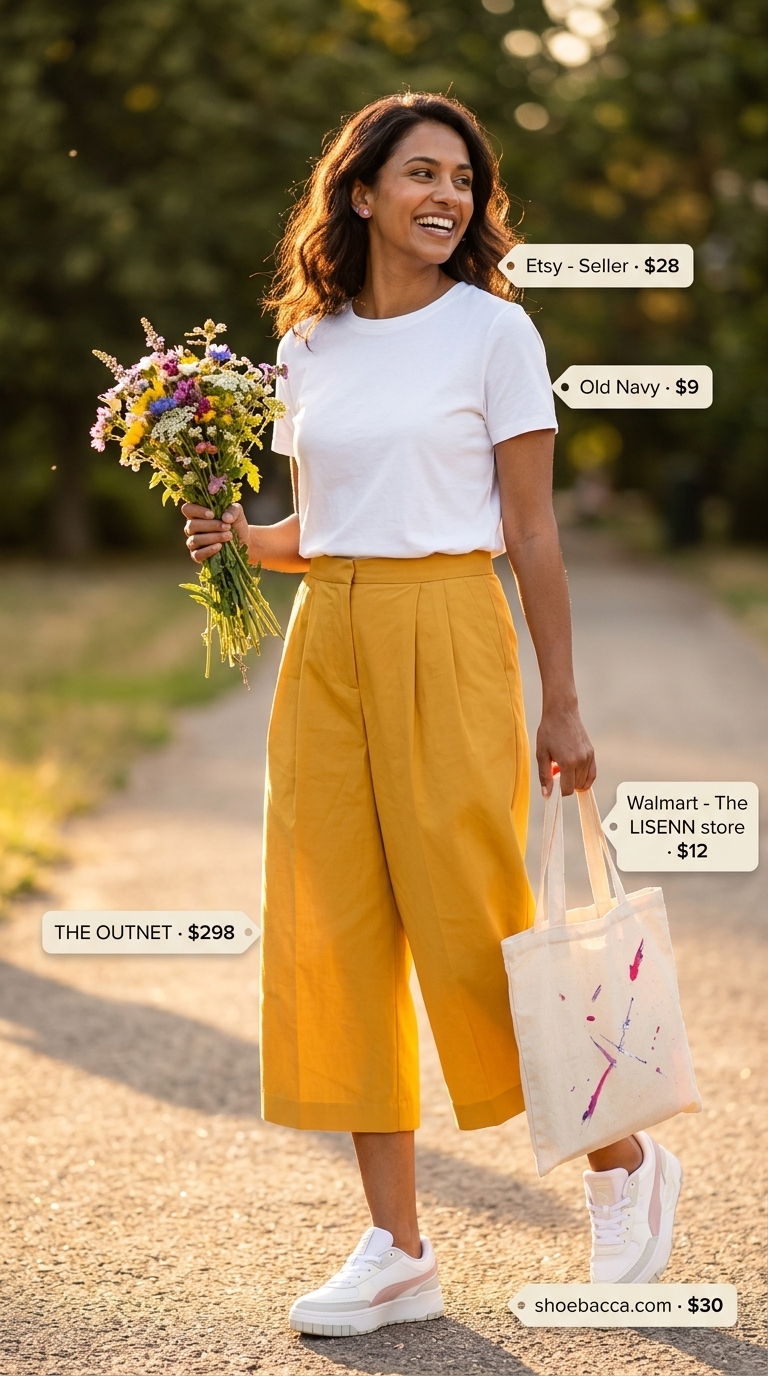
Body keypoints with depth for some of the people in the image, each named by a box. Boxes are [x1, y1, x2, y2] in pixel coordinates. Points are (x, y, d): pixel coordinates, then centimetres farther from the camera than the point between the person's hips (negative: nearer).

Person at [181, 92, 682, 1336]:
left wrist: (562, 706, -3)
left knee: (473, 928, -3)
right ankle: (398, 1251, 11)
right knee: (333, 940, 2)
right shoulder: (308, 347, 12)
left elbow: (532, 532, -2)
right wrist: (247, 540, -3)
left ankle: (624, 1165, 21)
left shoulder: (494, 331, -1)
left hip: (446, 636, -5)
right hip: (326, 641, 5)